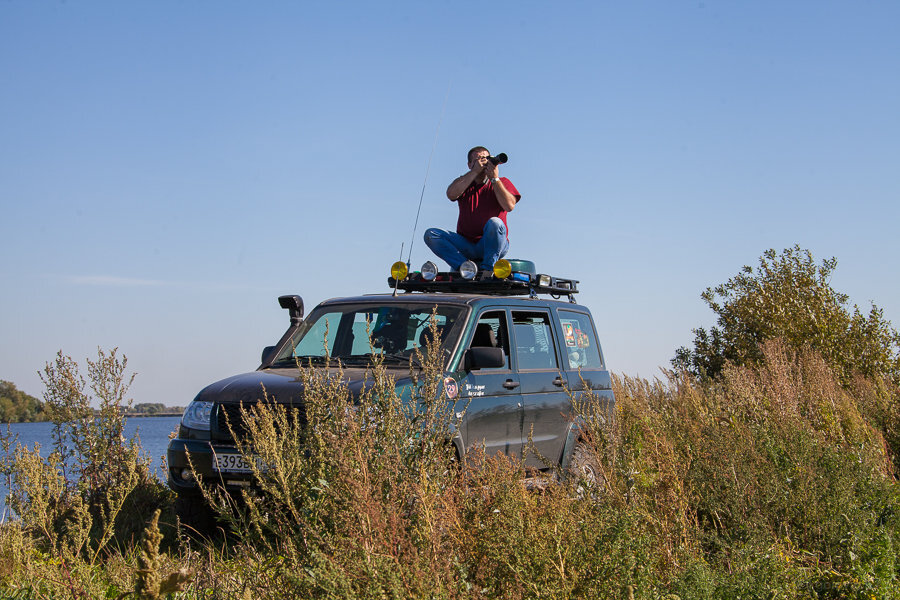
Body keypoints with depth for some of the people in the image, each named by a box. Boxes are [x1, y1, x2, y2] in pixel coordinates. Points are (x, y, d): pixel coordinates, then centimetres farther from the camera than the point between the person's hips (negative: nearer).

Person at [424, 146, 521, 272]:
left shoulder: (502, 182, 10)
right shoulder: (464, 182, 15)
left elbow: (509, 206, -11)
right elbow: (451, 194, -10)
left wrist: (494, 178, -11)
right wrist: (474, 172, -10)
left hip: (492, 246, -3)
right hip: (466, 245, 3)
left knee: (494, 223, -36)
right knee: (430, 234, -17)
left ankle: (487, 269, -28)